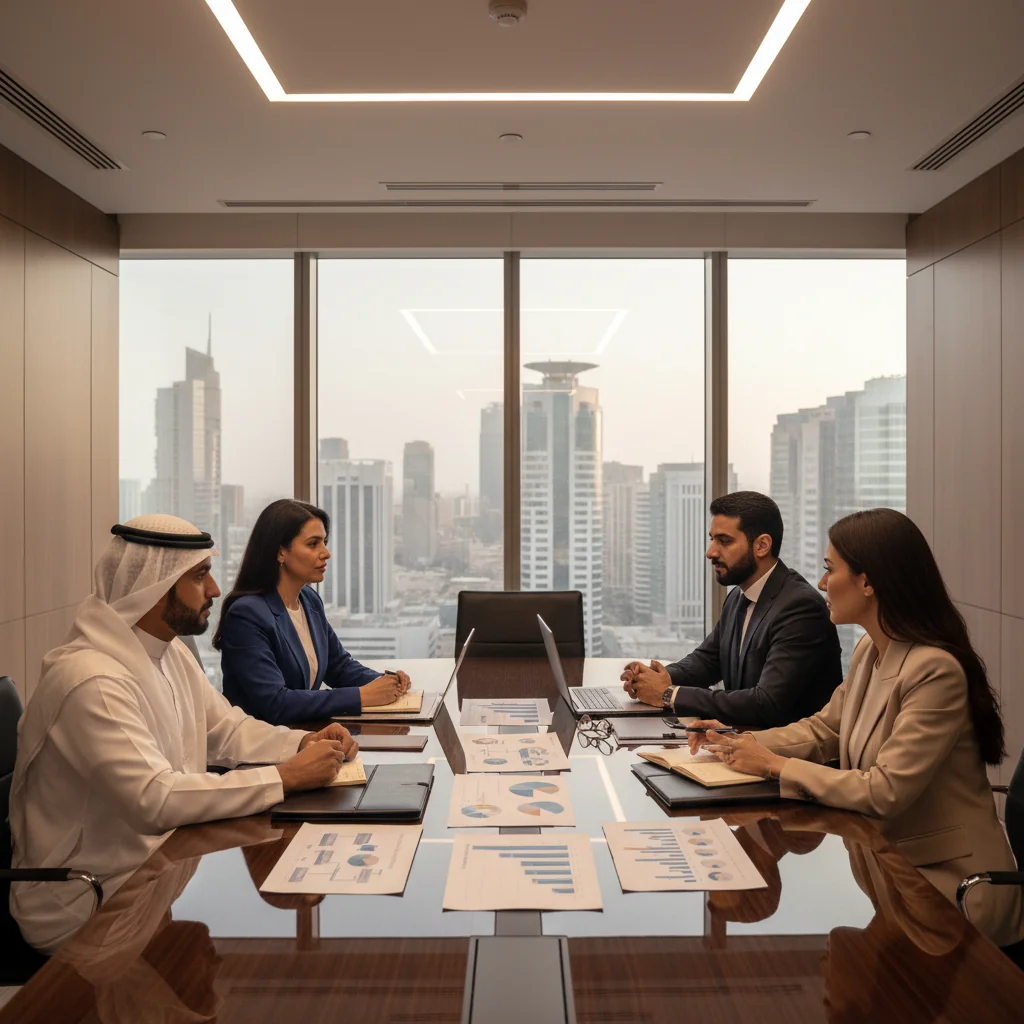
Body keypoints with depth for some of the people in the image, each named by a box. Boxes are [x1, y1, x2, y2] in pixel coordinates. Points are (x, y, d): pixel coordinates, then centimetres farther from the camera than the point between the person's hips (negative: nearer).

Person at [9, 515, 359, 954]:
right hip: (87, 903, -8)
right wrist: (286, 777, -29)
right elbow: (155, 799, -33)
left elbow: (228, 729, 10)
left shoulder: (170, 653, 4)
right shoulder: (91, 679, -26)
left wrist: (306, 744, -9)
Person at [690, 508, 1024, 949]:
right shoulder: (870, 651, 1)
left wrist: (774, 765, -19)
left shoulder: (936, 671, -25)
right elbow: (823, 729, 12)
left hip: (946, 878, -7)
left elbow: (885, 791, -26)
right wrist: (742, 743, -3)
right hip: (888, 857, 7)